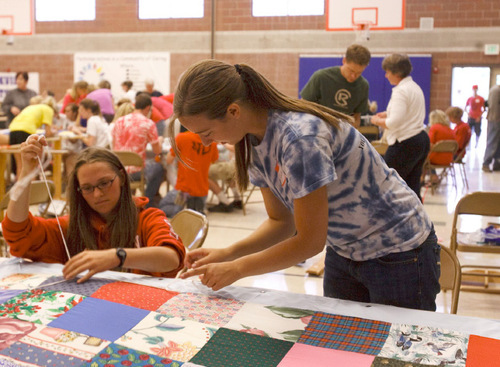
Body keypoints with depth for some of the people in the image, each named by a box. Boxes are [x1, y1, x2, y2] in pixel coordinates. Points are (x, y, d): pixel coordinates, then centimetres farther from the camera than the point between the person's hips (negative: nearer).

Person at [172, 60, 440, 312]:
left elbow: (310, 241, -25)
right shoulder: (256, 141, -6)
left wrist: (236, 269, -19)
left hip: (398, 255, -7)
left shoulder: (299, 137, -32)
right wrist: (227, 253, -11)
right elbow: (281, 221, 3)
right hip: (343, 252, 8)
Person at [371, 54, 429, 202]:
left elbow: (394, 123, -23)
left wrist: (377, 121, -6)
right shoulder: (415, 87, 15)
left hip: (405, 144, -10)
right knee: (412, 187, 11)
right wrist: (388, 114, 16)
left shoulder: (400, 91, -16)